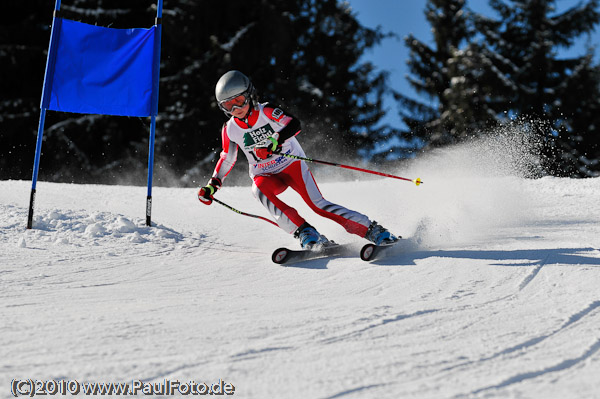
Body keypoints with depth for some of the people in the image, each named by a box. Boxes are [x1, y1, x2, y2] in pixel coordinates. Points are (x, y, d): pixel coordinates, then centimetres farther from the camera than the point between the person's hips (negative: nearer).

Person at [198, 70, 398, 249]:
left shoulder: (266, 112, -14)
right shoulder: (230, 130, -2)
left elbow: (294, 124, -28)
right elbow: (227, 159, 13)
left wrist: (273, 142, -43)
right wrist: (212, 185, 6)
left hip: (292, 164, -3)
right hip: (267, 176, 3)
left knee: (317, 204, -21)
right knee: (258, 189, -32)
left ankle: (373, 230, -17)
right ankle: (304, 232, -36)